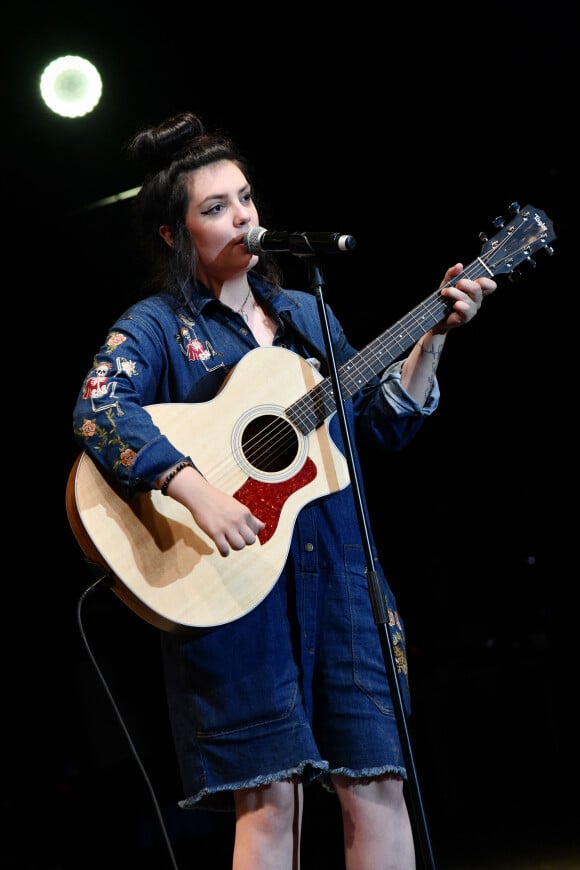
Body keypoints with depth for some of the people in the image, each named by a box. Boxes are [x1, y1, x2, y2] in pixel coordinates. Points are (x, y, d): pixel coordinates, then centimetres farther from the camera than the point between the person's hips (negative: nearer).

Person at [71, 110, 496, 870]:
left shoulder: (306, 314, 18)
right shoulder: (155, 325, 1)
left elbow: (383, 423, 20)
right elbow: (98, 410, -19)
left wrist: (434, 336, 9)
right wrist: (195, 490, -32)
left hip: (338, 569, 5)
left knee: (378, 785, 0)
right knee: (270, 797, -8)